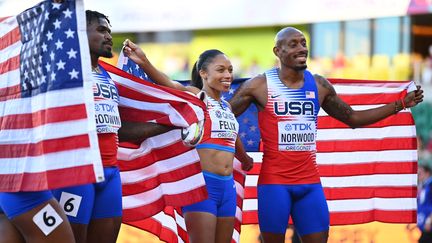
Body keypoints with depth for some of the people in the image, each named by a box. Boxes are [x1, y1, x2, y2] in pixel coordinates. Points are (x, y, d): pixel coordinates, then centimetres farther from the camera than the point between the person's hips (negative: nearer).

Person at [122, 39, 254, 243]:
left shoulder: (226, 106, 17)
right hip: (202, 183, -7)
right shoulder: (195, 96, -5)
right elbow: (169, 85, -24)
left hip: (227, 186, 7)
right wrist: (144, 62, -43)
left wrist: (246, 161, 52)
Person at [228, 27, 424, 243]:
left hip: (310, 182, 4)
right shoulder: (260, 85, -5)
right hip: (274, 182, -4)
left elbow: (352, 118, 18)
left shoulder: (319, 85, 8)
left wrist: (401, 104, 13)